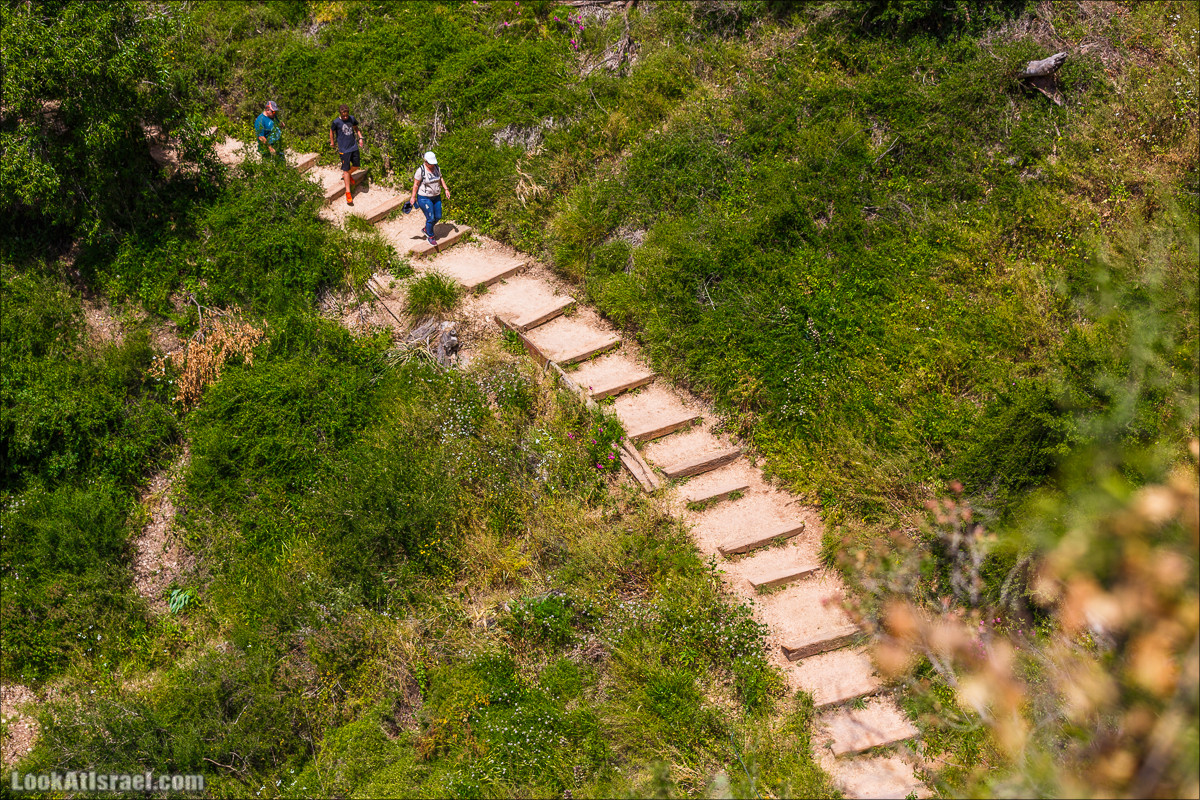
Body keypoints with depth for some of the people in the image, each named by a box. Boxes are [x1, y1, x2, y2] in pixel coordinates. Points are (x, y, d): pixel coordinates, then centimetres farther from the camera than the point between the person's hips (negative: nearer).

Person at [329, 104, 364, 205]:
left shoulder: (352, 119, 0)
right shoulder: (336, 122, -12)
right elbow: (332, 132, 4)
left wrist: (360, 137, 9)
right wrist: (332, 142, 12)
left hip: (354, 147, 5)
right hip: (344, 149, -5)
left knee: (356, 165, 14)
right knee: (346, 169, -5)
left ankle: (346, 175, 48)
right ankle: (348, 193, 0)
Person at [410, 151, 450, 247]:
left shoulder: (437, 168, -1)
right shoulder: (421, 170, -20)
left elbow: (440, 179, 14)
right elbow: (415, 184, -13)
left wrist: (446, 189, 6)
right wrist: (413, 197, -11)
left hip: (436, 196, 7)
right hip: (424, 198, -7)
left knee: (438, 216, 11)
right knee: (430, 218, -5)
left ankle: (426, 229, 36)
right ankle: (430, 237, 16)